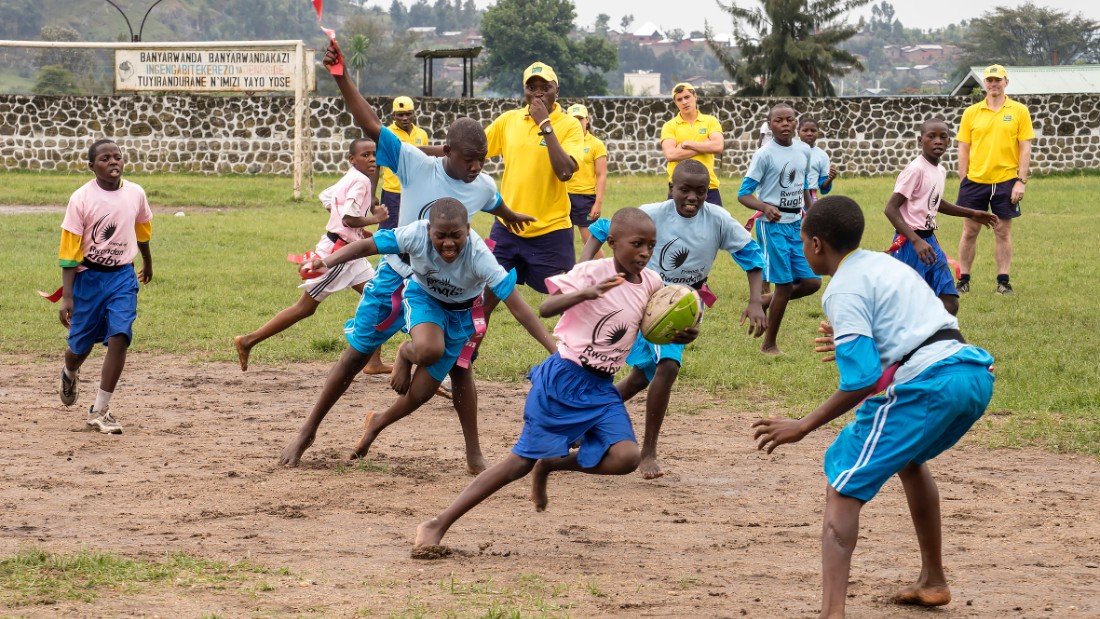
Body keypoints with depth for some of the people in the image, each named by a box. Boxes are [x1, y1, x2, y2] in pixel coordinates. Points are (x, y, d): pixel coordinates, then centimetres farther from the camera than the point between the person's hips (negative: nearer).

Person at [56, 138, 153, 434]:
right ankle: (70, 374, 47)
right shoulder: (81, 199, -12)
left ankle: (100, 411, -6)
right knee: (81, 343, 8)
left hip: (123, 277, 2)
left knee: (119, 338, -14)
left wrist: (148, 263, 35)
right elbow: (69, 251, -12)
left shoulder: (135, 194, -1)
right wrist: (67, 297, -16)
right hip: (89, 277, -2)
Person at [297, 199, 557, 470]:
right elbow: (366, 246, -23)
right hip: (423, 295, 0)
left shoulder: (479, 256, -36)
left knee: (421, 392, -1)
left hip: (461, 309, 0)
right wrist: (327, 263, -38)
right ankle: (405, 355, 4)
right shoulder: (417, 234, -33)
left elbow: (517, 306, -37)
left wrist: (554, 348, -43)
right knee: (428, 350, -35)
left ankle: (377, 423, 31)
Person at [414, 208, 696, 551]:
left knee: (625, 457, -18)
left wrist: (680, 336, 0)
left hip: (602, 389, 5)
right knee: (523, 460, -6)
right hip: (562, 381, -5)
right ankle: (437, 525, 1)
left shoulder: (652, 283, 4)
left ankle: (551, 464, 9)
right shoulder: (592, 272, -13)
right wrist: (585, 294, -37)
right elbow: (545, 308, -21)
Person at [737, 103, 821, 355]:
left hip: (797, 224, 6)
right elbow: (743, 193, -11)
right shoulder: (764, 155, -11)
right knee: (785, 285, -5)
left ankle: (764, 302, 24)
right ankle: (769, 344, 10)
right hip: (773, 225, -6)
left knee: (812, 282, 3)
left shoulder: (804, 151, 7)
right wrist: (765, 208, -29)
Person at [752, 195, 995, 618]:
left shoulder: (843, 290, -2)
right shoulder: (888, 264, 23)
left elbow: (862, 380, -12)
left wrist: (803, 427, -6)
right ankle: (933, 582, 42)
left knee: (844, 486, -6)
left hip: (927, 383, -9)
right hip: (976, 372, 9)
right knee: (908, 457, 35)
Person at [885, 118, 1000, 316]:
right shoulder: (915, 170, -17)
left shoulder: (940, 171, 10)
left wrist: (971, 214, 32)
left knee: (949, 304, 4)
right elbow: (891, 209, -22)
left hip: (929, 241, 8)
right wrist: (917, 241, -30)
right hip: (910, 245, -8)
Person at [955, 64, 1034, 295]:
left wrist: (1021, 181, -7)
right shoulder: (971, 113, 5)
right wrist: (962, 181, 1)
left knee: (1003, 231, 4)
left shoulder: (1019, 111, 1)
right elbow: (963, 150, 7)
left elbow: (1025, 148, 0)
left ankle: (1003, 281, 10)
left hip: (1005, 180, -1)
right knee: (970, 231, 4)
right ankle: (963, 280, 11)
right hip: (975, 181, 1)